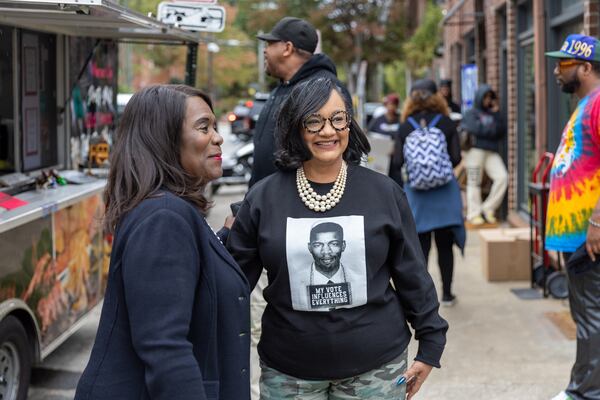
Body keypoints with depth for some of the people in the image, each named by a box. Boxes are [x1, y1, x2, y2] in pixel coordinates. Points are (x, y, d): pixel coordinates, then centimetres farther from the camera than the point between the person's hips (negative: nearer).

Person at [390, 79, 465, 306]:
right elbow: (456, 158, -6)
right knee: (445, 245, 11)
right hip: (444, 191, 0)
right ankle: (447, 294, 19)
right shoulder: (446, 123, -2)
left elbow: (398, 162, -6)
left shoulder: (405, 127, -1)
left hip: (416, 193, 0)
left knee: (421, 246, 7)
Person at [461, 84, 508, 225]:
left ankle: (488, 208, 1)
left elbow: (502, 131, 12)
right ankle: (474, 214, 4)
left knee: (502, 177, -11)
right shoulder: (471, 114, 6)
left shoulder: (493, 114, 22)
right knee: (474, 183, -4)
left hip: (492, 152, 5)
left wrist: (497, 114, 6)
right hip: (476, 150, -5)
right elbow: (475, 129, -11)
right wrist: (493, 129, 2)